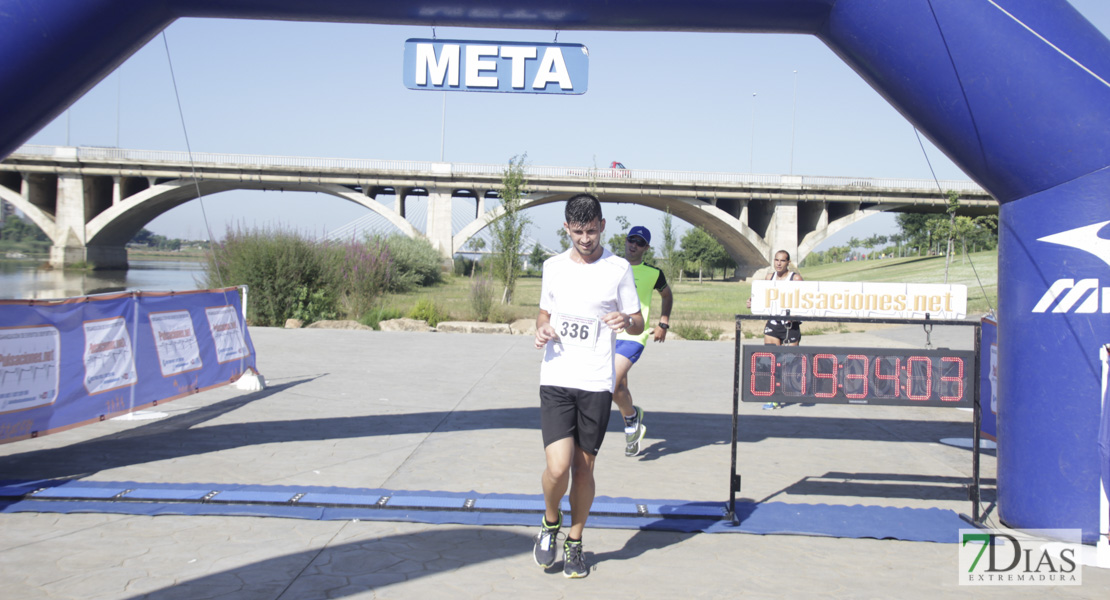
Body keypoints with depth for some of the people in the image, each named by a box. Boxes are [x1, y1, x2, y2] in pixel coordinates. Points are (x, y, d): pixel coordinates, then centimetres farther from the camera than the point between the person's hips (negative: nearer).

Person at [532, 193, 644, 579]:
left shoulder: (618, 269, 1)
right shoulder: (553, 267, 8)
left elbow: (638, 324, 6)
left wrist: (626, 321, -17)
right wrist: (542, 330, -1)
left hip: (596, 383, -1)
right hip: (556, 379, 1)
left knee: (584, 468, 6)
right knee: (558, 466, -12)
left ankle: (575, 542, 26)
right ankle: (550, 523, 19)